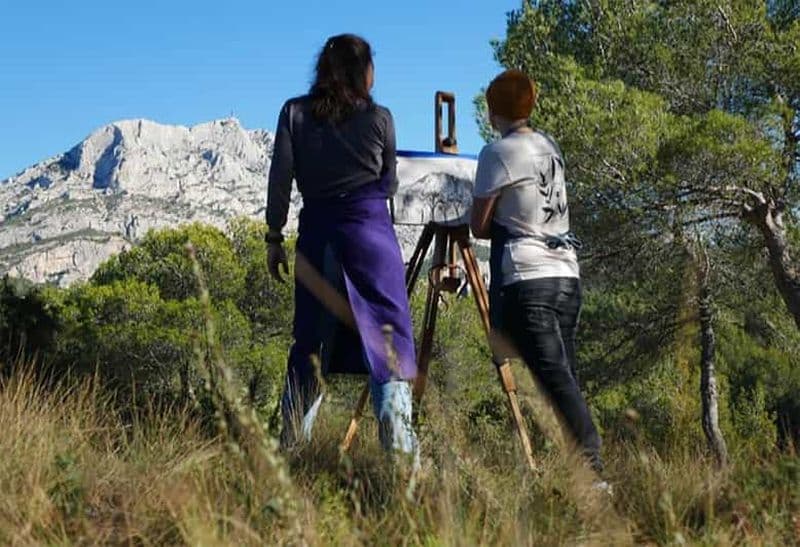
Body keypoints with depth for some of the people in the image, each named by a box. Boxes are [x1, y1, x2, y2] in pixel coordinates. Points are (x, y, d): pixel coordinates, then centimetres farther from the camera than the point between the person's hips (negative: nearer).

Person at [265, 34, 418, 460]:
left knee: (310, 341, 10)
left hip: (317, 234, 3)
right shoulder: (378, 119, 2)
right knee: (387, 337, -1)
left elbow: (280, 179, 0)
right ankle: (398, 447, -8)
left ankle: (290, 446, 11)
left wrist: (274, 238, 6)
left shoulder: (295, 113, 5)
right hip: (371, 232, -3)